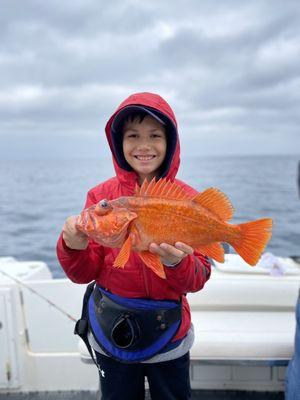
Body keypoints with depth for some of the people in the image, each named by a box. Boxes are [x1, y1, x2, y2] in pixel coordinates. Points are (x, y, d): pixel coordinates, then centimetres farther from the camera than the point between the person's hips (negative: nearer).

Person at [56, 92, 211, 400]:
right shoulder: (101, 195, -7)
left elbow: (197, 281, -9)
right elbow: (85, 274, -7)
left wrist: (177, 263, -31)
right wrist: (73, 248, -27)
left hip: (168, 334, 0)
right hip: (110, 330, 1)